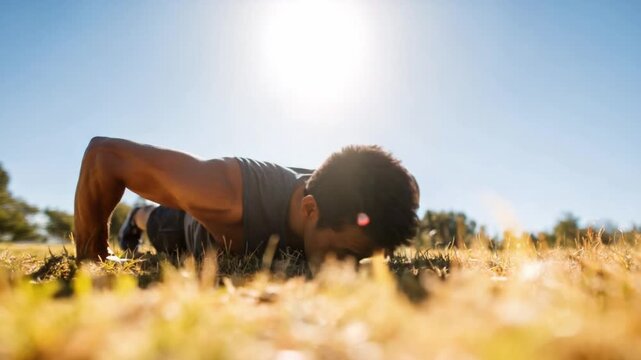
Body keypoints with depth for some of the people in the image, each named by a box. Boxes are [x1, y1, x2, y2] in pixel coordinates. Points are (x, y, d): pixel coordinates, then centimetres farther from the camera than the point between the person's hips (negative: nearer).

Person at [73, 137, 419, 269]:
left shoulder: (344, 212, -37)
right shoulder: (228, 193, -52)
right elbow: (104, 152, -41)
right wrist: (91, 260, -32)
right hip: (192, 227, -4)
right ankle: (140, 218, 62)